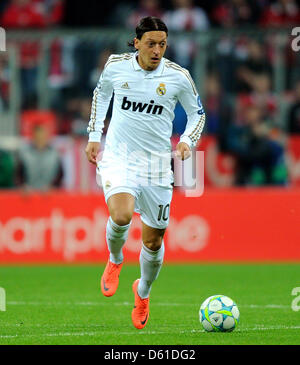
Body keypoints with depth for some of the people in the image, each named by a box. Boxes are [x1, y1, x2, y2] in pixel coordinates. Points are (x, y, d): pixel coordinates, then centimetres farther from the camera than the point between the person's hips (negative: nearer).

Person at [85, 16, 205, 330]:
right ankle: (114, 260, 6)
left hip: (156, 163, 1)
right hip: (118, 157, -1)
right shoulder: (116, 65, -3)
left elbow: (197, 113, 9)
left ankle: (143, 292, 37)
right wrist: (94, 135, 14)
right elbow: (101, 93, 18)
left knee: (153, 240, 7)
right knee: (121, 216, -28)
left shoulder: (178, 76, -6)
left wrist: (188, 140, -10)